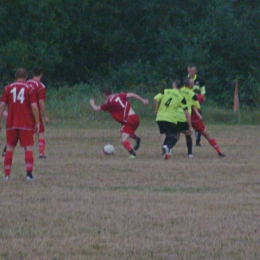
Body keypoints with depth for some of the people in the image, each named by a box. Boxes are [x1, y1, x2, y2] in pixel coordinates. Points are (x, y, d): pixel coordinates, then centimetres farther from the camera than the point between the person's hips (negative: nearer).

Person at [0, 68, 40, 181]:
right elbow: (34, 107, -8)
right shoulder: (30, 89, -2)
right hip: (26, 124, -2)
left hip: (11, 124, 2)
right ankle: (29, 173, -11)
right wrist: (37, 123, -1)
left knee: (10, 148, 10)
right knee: (28, 148, 1)